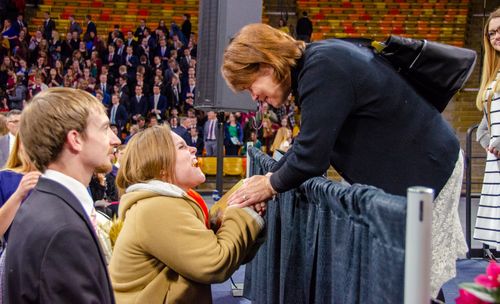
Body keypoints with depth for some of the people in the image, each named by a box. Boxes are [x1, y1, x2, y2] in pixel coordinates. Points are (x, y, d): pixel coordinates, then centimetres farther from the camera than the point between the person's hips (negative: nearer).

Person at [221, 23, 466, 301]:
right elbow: (309, 139, 14)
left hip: (423, 169, -10)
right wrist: (271, 178, 5)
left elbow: (311, 156, -25)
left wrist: (271, 185, -7)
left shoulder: (322, 70, -24)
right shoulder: (318, 60, 7)